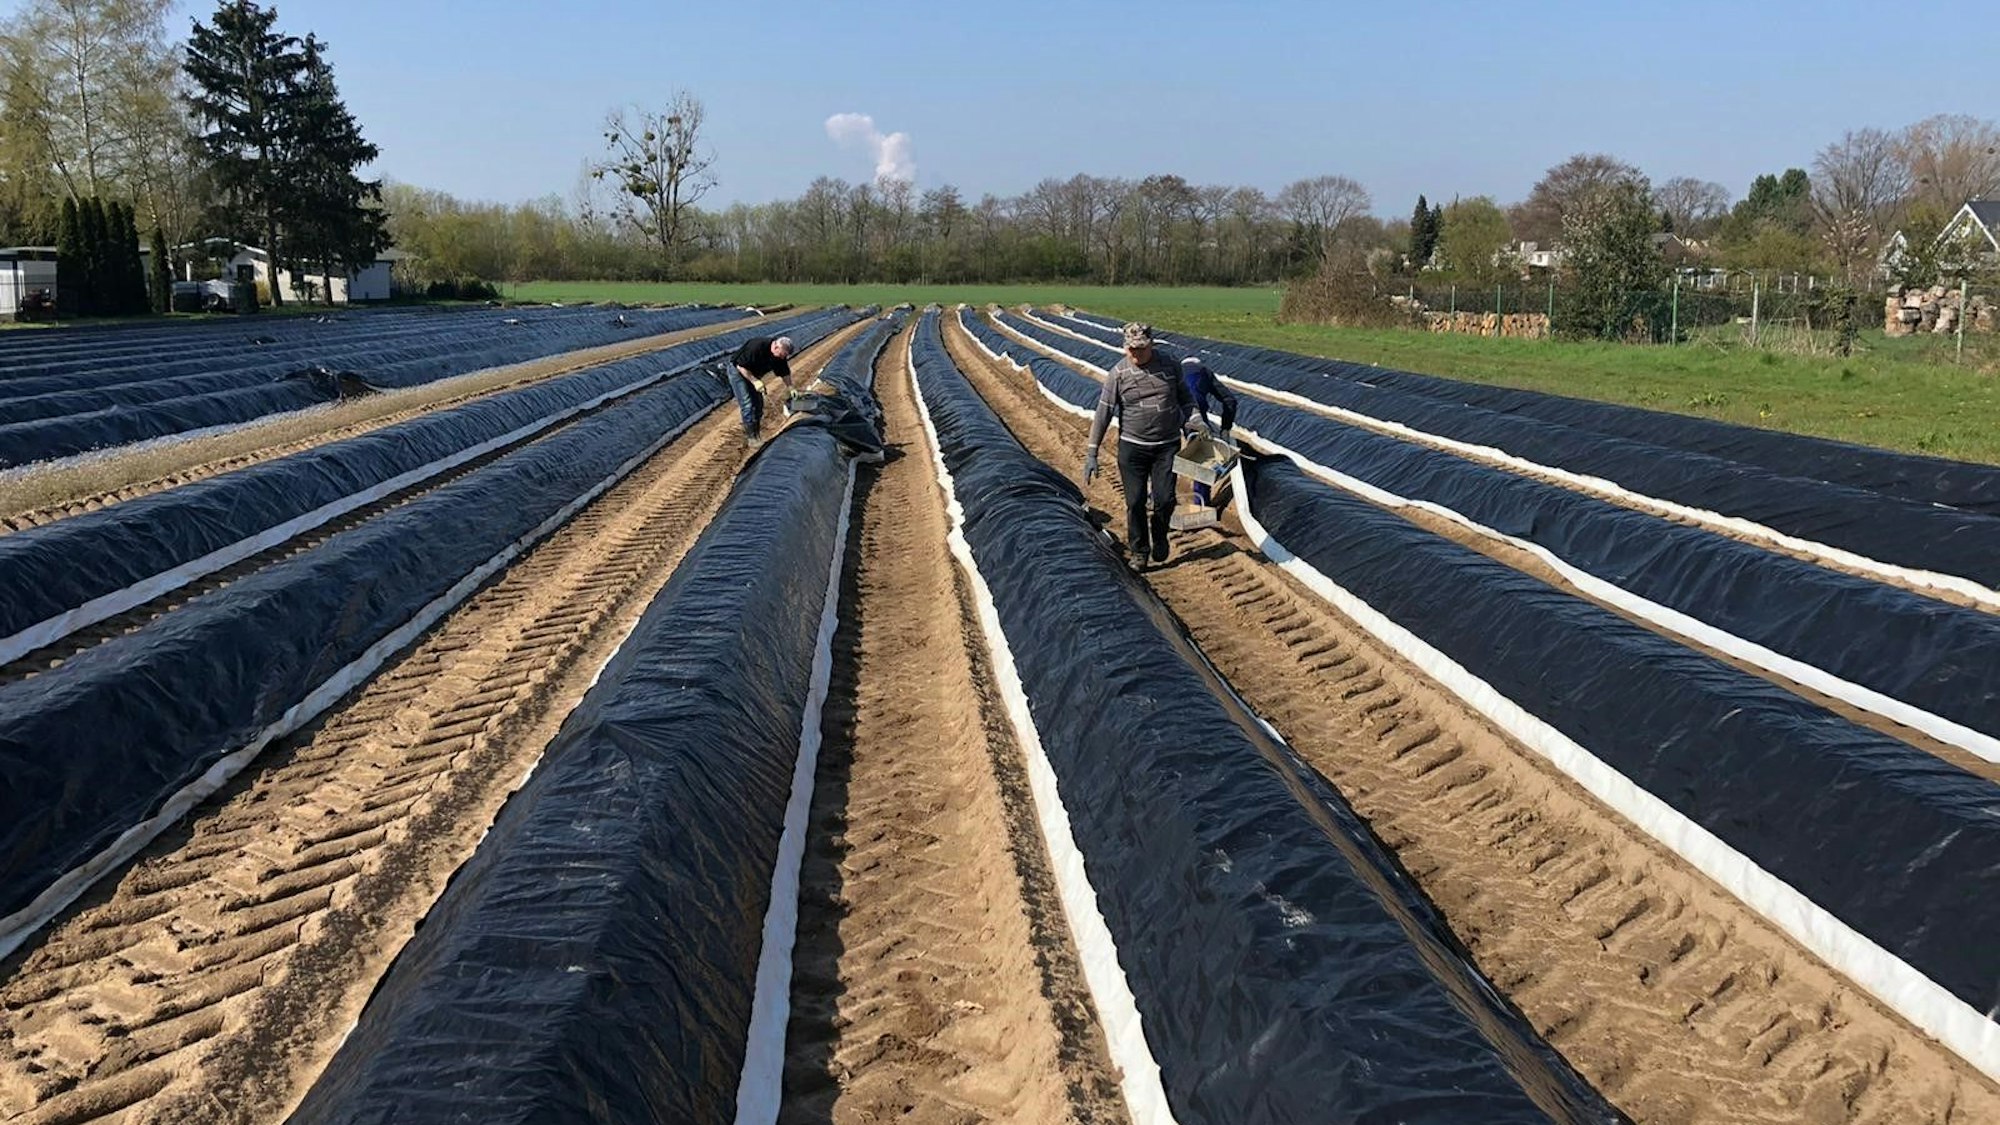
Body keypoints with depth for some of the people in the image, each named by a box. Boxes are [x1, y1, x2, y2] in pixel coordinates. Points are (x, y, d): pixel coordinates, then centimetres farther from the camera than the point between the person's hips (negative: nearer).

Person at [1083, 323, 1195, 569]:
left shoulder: (1169, 366, 0)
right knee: (1135, 503, 2)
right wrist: (1092, 452, -9)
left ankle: (1159, 537, 27)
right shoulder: (1119, 373, -7)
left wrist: (1189, 421, -1)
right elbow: (1103, 412, -6)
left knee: (1165, 499, -3)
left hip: (1167, 446, 1)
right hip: (1132, 447, -1)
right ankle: (1138, 551, 19)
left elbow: (1184, 398, 16)